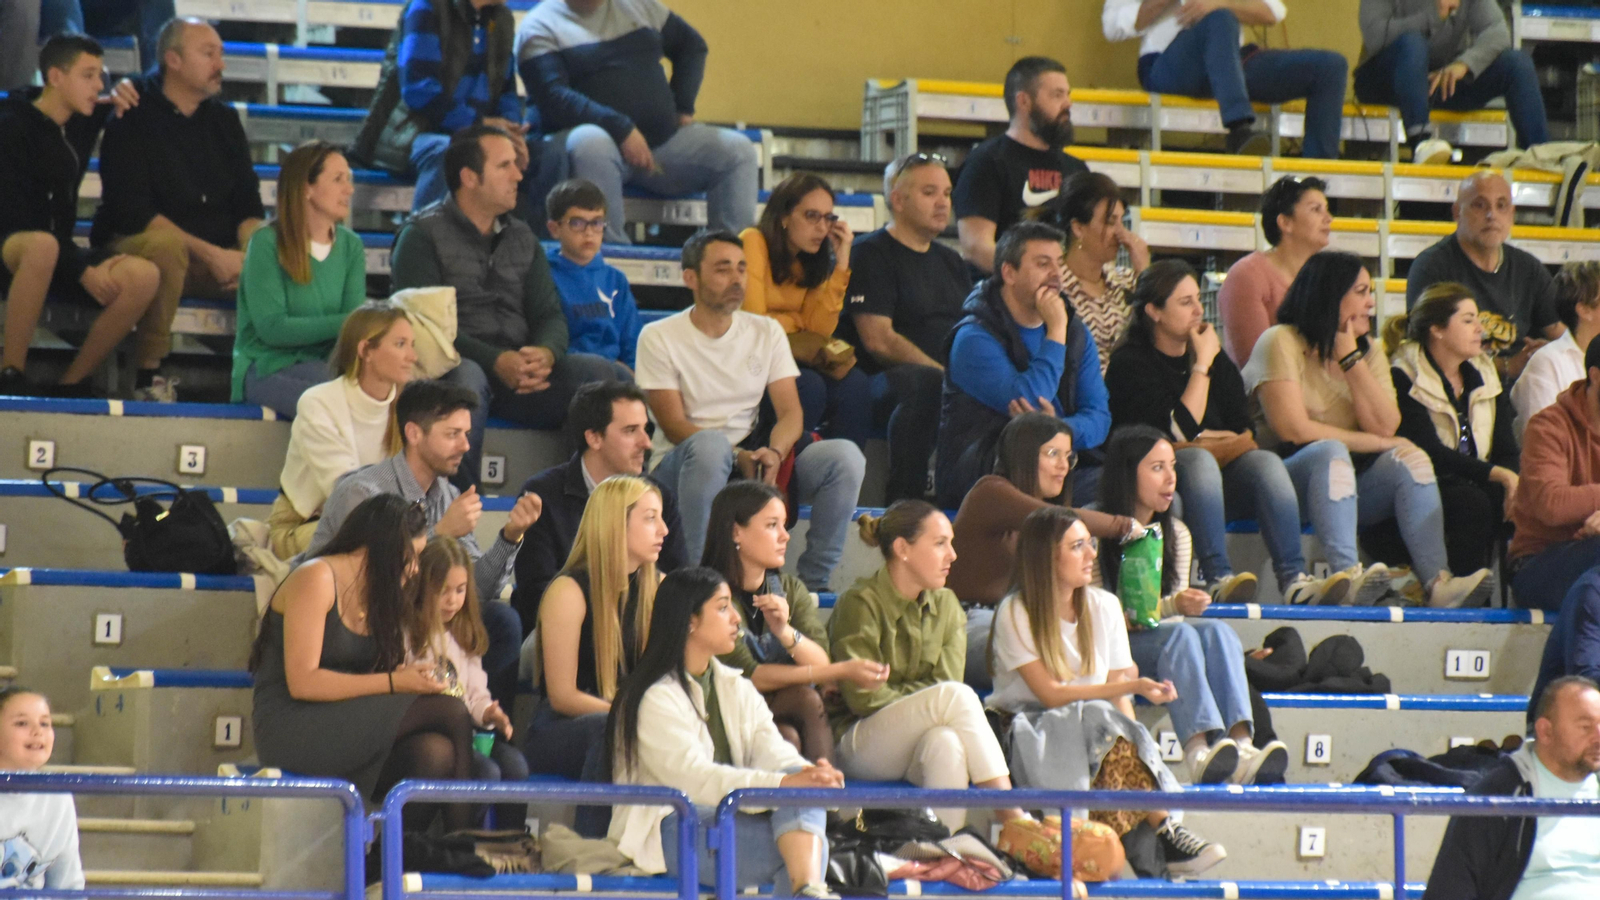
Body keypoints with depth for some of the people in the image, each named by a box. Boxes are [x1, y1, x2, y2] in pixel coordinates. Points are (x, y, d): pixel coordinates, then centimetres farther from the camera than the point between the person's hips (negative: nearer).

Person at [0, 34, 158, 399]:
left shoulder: (82, 123, 11)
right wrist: (81, 271, -22)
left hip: (60, 256, 7)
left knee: (144, 276, -21)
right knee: (42, 245, -43)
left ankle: (72, 384, -15)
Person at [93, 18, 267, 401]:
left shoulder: (224, 120, 11)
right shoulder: (134, 118, -8)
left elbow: (249, 205, 10)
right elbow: (134, 212, -17)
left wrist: (251, 254, -13)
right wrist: (210, 254, -21)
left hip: (216, 258, 5)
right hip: (134, 247, -5)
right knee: (167, 244, -39)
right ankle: (148, 373, -29)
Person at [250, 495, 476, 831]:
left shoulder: (377, 596, 20)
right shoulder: (317, 579, -5)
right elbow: (302, 682, -15)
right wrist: (394, 682, -18)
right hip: (291, 731, -7)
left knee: (436, 752, -25)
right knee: (450, 712, -20)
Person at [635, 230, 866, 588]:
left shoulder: (766, 332, 10)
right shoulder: (659, 338, -2)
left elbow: (790, 411, 2)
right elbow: (674, 425, -10)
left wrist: (774, 453, -22)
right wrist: (738, 456, -25)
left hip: (753, 457, 4)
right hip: (681, 465, -4)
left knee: (846, 456, -20)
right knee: (710, 444, -41)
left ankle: (811, 581, -13)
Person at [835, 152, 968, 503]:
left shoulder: (950, 261, 23)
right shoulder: (871, 254, -1)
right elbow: (879, 341, -12)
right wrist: (945, 372, -18)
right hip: (879, 381, -7)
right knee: (925, 383, -39)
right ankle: (904, 498, -34)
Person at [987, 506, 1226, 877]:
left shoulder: (1104, 606, 6)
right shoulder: (1015, 614, -9)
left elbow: (1119, 698, 2)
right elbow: (1050, 693, -17)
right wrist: (1134, 685, -23)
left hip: (1097, 726, 4)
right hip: (1030, 729, -4)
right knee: (1102, 721, -33)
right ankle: (1164, 832, -38)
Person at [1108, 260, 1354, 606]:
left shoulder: (1214, 356, 17)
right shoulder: (1130, 363, -3)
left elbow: (1244, 431, 11)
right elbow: (1179, 432, -15)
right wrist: (1202, 366, -10)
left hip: (1221, 481, 5)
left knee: (1265, 461, -23)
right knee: (1199, 460, -35)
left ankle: (1293, 578, -39)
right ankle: (1218, 578, -47)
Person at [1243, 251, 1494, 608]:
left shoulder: (1368, 352, 14)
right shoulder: (1281, 344, -5)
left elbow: (1385, 427, -3)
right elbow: (1292, 429, -18)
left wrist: (1350, 358, -7)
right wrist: (1373, 443, -12)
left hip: (1348, 487, 6)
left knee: (1410, 458, -19)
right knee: (1330, 453, -34)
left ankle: (1437, 582, -38)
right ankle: (1348, 575, -52)